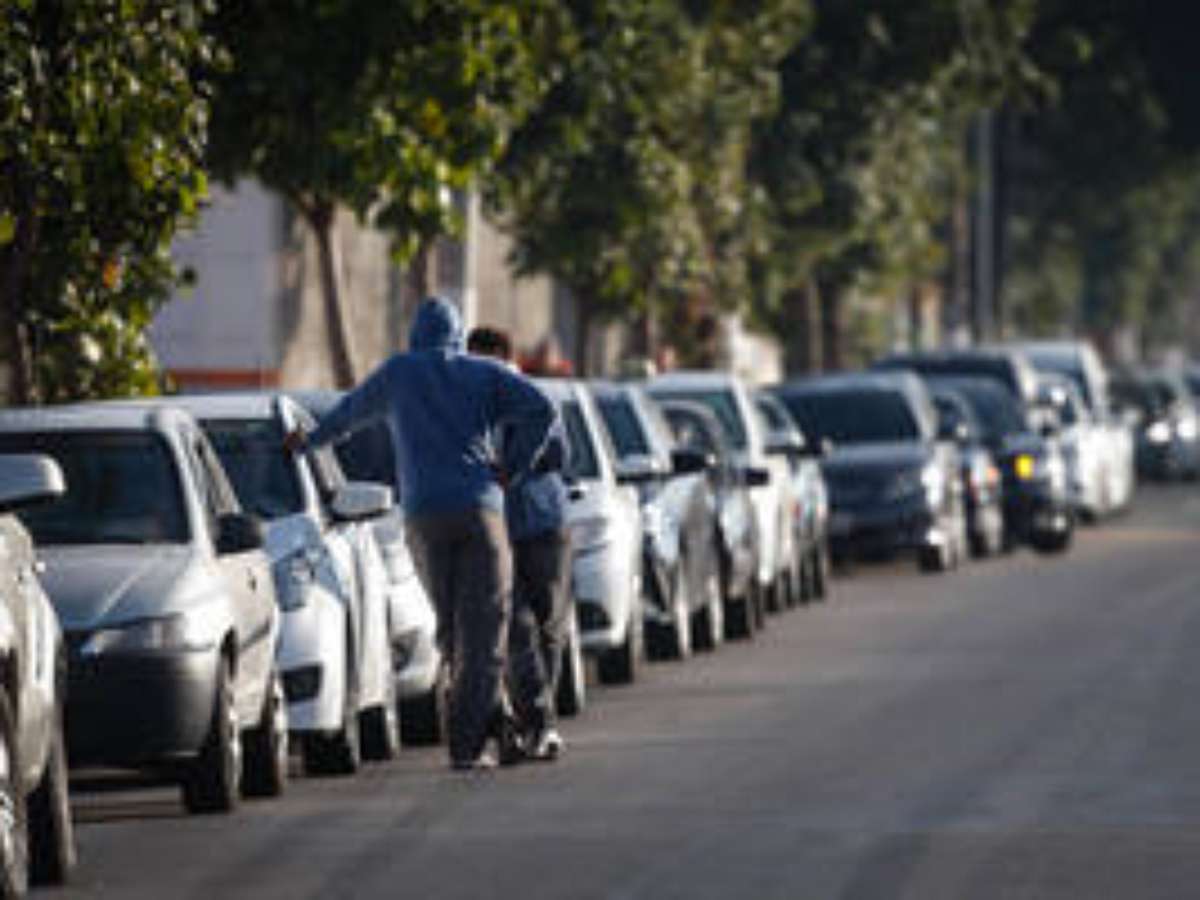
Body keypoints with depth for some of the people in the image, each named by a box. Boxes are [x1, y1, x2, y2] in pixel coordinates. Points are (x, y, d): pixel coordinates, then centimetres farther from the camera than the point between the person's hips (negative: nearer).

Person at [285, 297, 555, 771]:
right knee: (481, 630, -1)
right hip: (480, 509, -1)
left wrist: (311, 439, 48)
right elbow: (541, 409, -2)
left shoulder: (399, 372, 13)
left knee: (452, 628, 11)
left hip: (424, 515, 1)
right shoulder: (485, 373, 11)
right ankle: (468, 742, -9)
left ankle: (496, 720, 3)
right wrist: (513, 468, 6)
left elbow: (351, 410, 30)